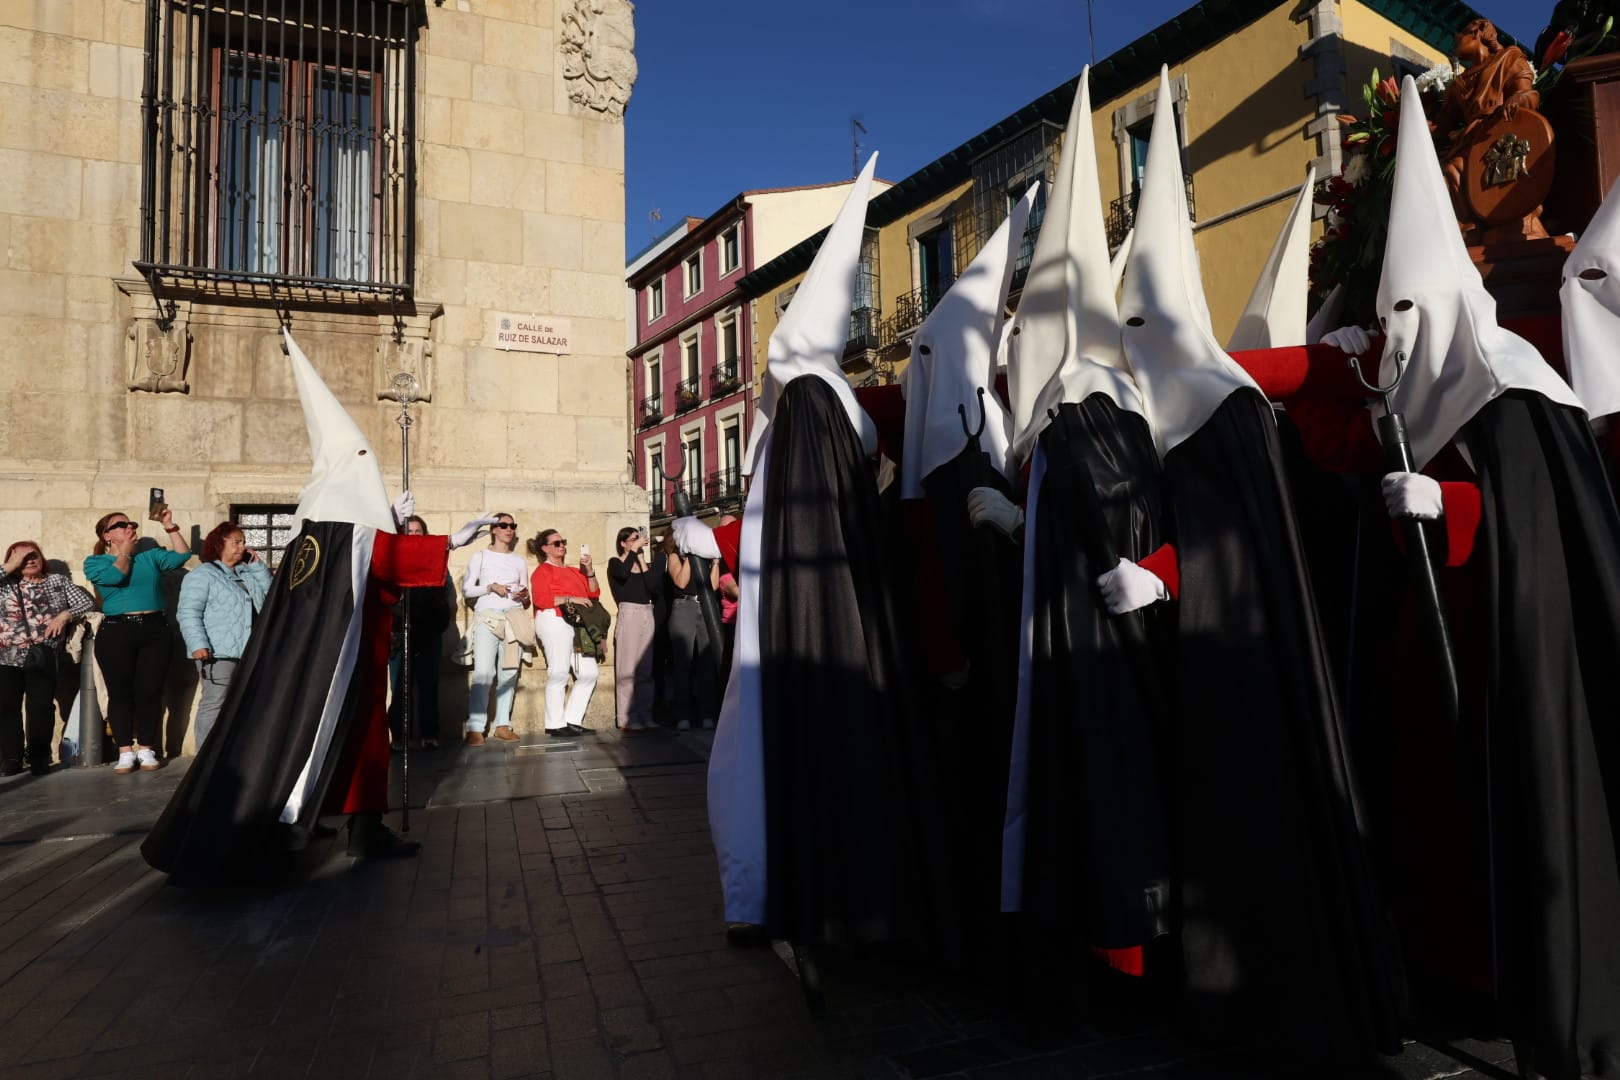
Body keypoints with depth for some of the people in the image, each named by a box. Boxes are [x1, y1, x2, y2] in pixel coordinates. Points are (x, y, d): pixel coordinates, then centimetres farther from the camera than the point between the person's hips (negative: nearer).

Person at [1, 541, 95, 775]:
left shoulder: (58, 581, 14)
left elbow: (87, 603, 10)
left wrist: (65, 615, -6)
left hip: (43, 657, -1)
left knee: (41, 707, -6)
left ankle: (39, 758, 1)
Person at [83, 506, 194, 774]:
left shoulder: (150, 556, 17)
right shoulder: (94, 562, 8)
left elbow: (182, 556, 3)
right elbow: (116, 576, -11)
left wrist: (170, 527, -1)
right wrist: (125, 549, 2)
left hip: (155, 631, 2)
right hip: (117, 633, -2)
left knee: (150, 691, 0)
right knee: (121, 692, 0)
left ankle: (146, 749, 6)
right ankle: (125, 752, 6)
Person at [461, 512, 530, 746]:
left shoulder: (519, 560, 17)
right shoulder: (481, 557, 9)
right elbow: (466, 589, 2)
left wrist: (525, 596, -2)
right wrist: (490, 587, -11)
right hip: (487, 617, -3)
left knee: (509, 672, -1)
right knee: (483, 671, -15)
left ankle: (502, 725, 4)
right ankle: (475, 728, -14)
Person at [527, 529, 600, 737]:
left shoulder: (573, 571, 25)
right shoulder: (543, 570, 5)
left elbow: (594, 593, 17)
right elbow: (540, 599, -11)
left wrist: (589, 571, 6)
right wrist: (570, 599, -14)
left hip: (576, 624, 8)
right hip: (554, 622, -7)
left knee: (589, 673, 2)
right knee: (558, 673, -11)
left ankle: (572, 720, 9)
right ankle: (555, 725, -5)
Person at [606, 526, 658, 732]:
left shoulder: (643, 564, 18)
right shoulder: (615, 562, 5)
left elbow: (653, 587, 1)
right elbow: (622, 573, -19)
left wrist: (642, 561, 1)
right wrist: (634, 551, -9)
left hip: (646, 615, 5)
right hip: (628, 614, -5)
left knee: (646, 669, 3)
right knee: (628, 669, -7)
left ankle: (645, 716, 6)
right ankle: (627, 719, -6)